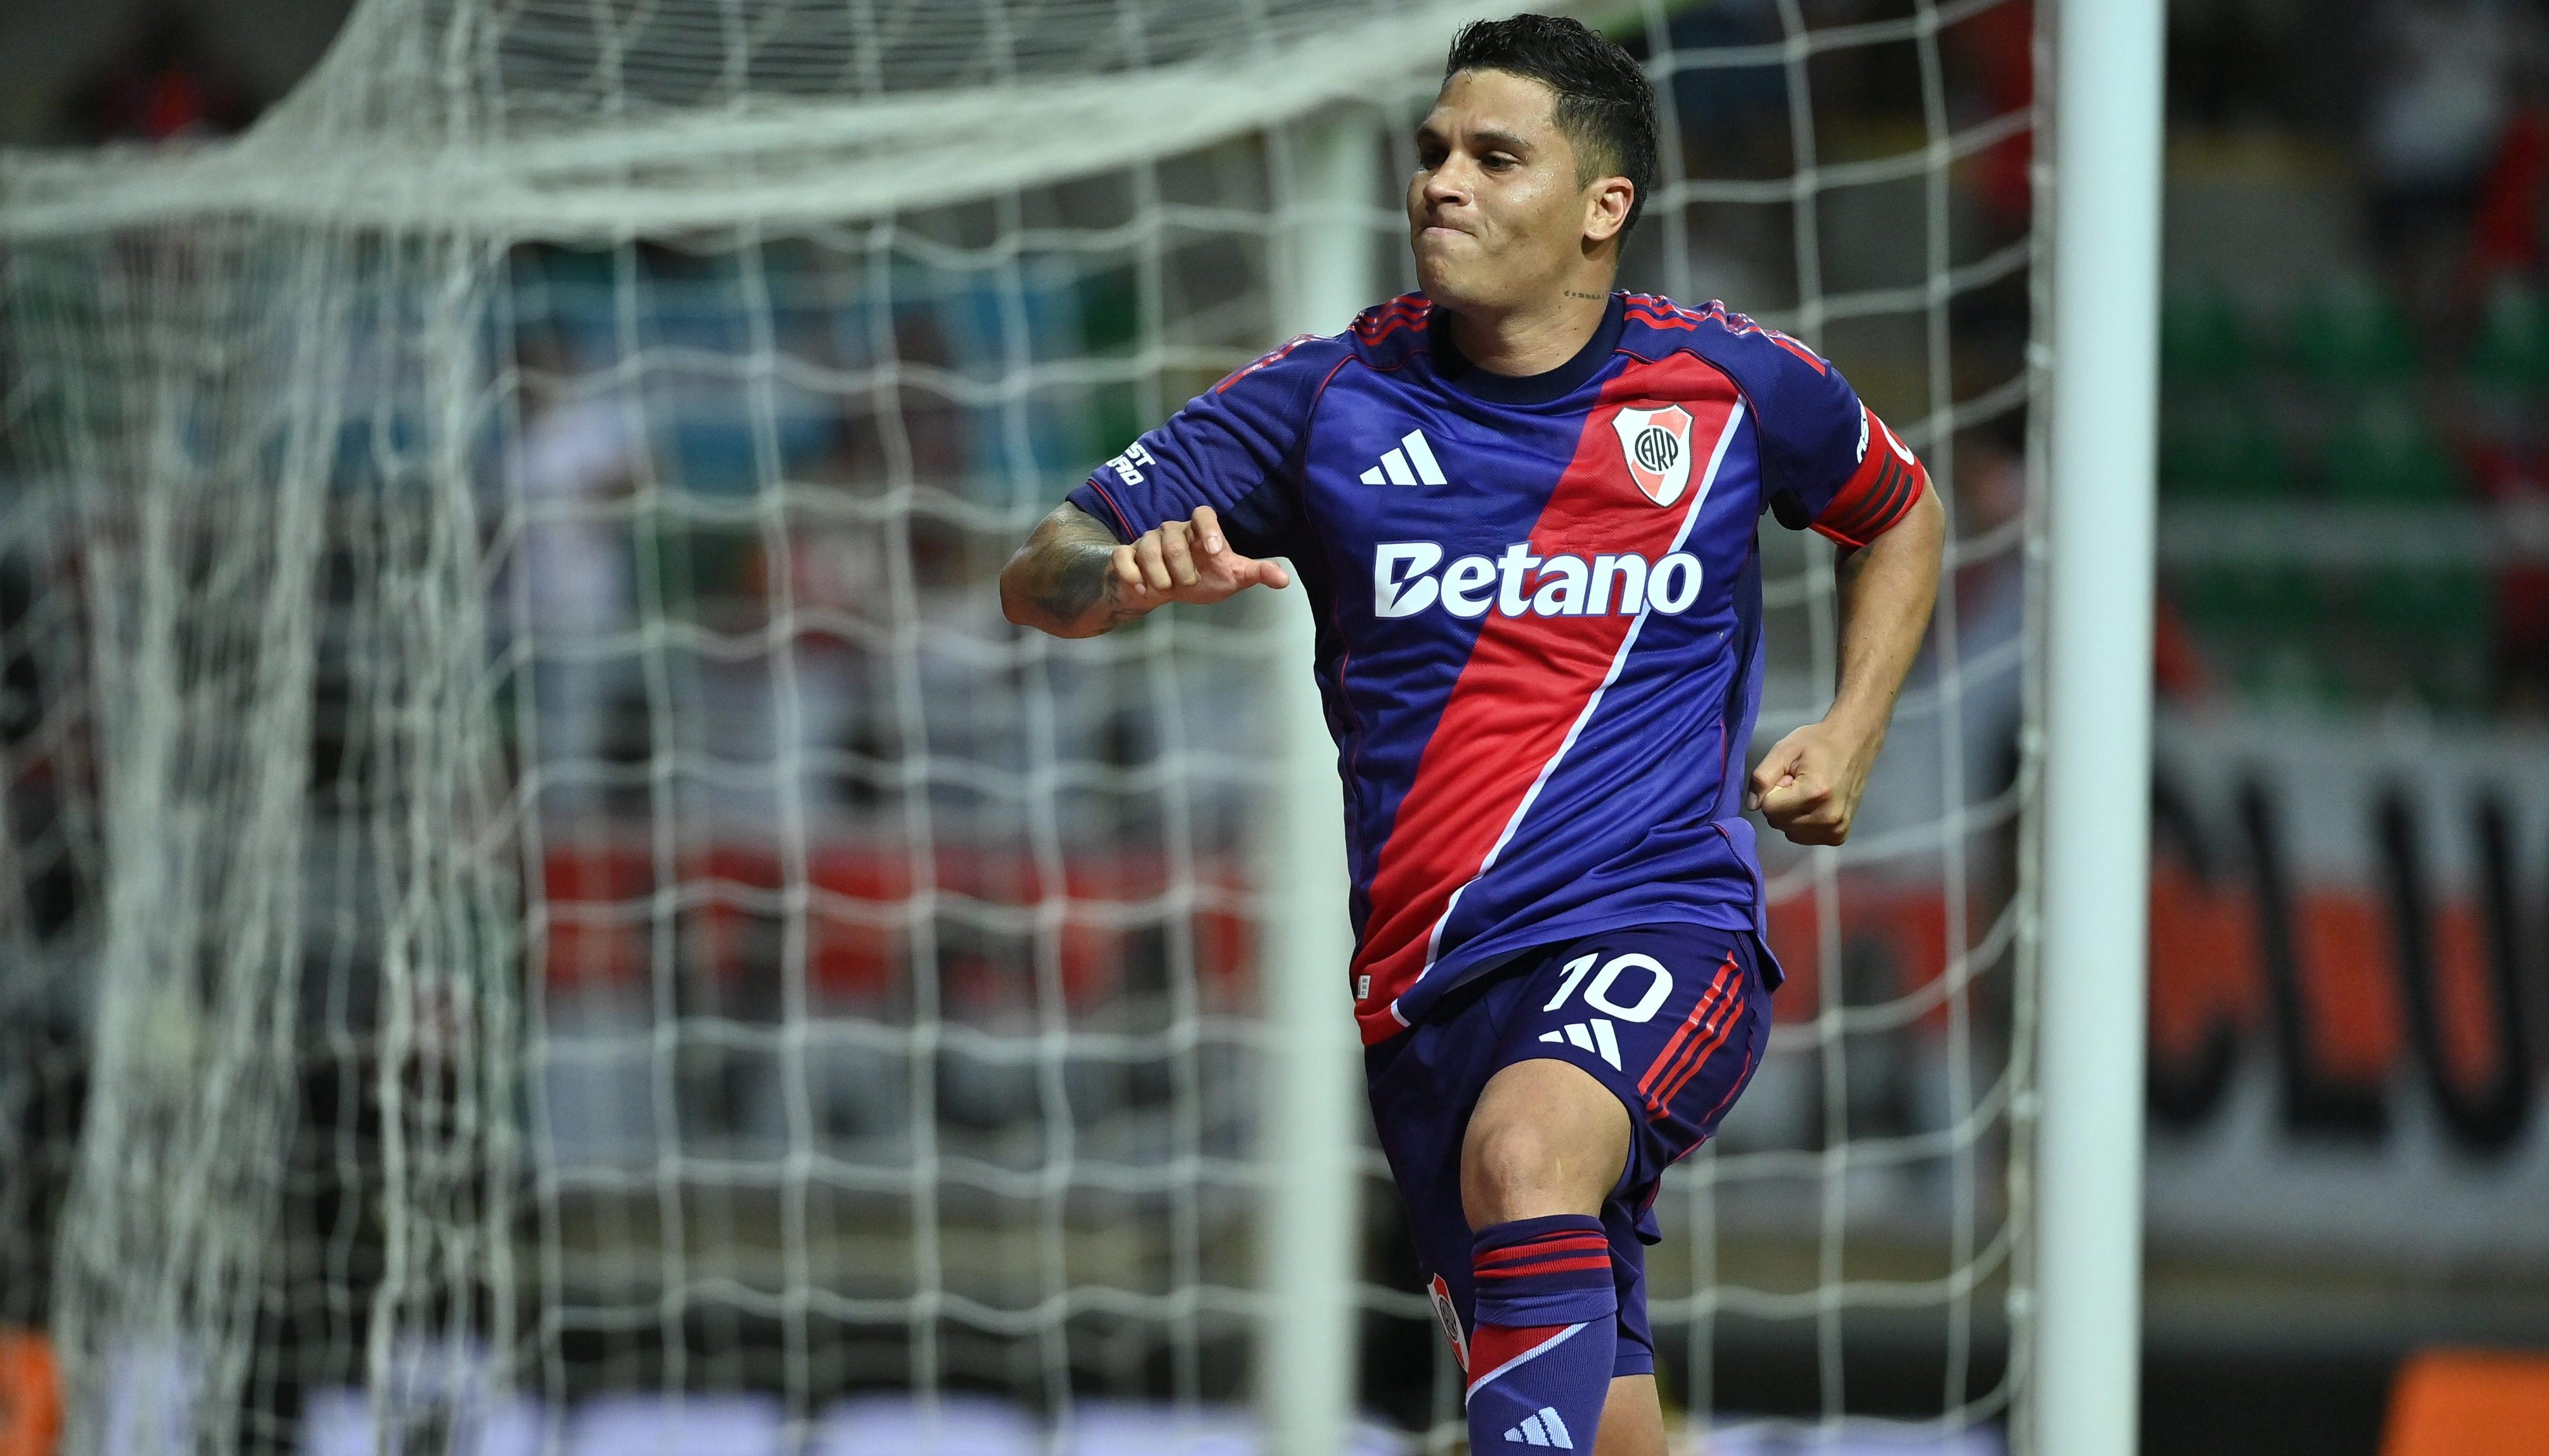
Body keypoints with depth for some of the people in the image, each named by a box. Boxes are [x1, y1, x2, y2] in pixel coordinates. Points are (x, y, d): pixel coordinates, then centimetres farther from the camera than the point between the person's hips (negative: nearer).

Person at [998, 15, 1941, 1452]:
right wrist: (1134, 571, -23)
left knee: (1525, 1158, -36)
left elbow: (1900, 515, 24)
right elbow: (1042, 579, 2)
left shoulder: (1734, 384, 2)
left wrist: (1849, 737, 8)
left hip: (1662, 922, -3)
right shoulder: (1326, 401, 3)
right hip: (1427, 985, 3)